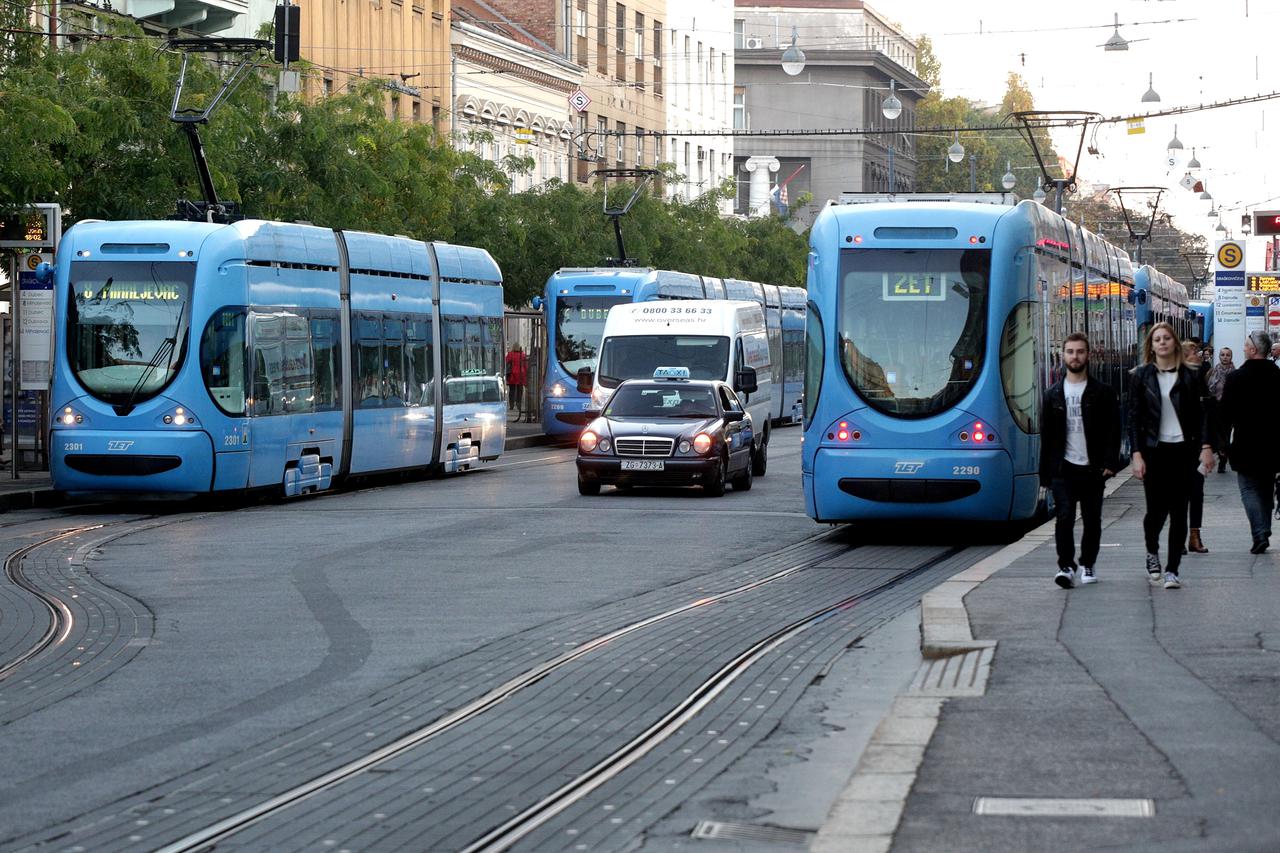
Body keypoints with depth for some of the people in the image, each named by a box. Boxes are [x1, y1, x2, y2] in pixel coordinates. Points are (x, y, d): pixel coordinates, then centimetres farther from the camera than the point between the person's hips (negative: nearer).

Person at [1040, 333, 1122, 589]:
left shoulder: (1103, 392, 3)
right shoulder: (1053, 395, 9)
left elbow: (1113, 430, -1)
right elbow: (1046, 435, 10)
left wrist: (1110, 463, -12)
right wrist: (1045, 473, 6)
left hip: (1092, 469, 0)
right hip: (1063, 468, 0)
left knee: (1092, 520, 6)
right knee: (1064, 517, -12)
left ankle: (1087, 565, 20)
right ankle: (1066, 566, -9)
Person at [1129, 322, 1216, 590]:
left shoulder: (1187, 377, 7)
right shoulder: (1141, 376, 3)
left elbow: (1199, 414, 8)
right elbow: (1134, 417, 0)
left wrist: (1206, 446, -3)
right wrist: (1137, 454, -8)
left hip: (1182, 450, 1)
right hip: (1154, 450, -1)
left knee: (1179, 512, -1)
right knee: (1157, 509, -4)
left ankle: (1172, 569, 4)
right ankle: (1152, 553, 25)